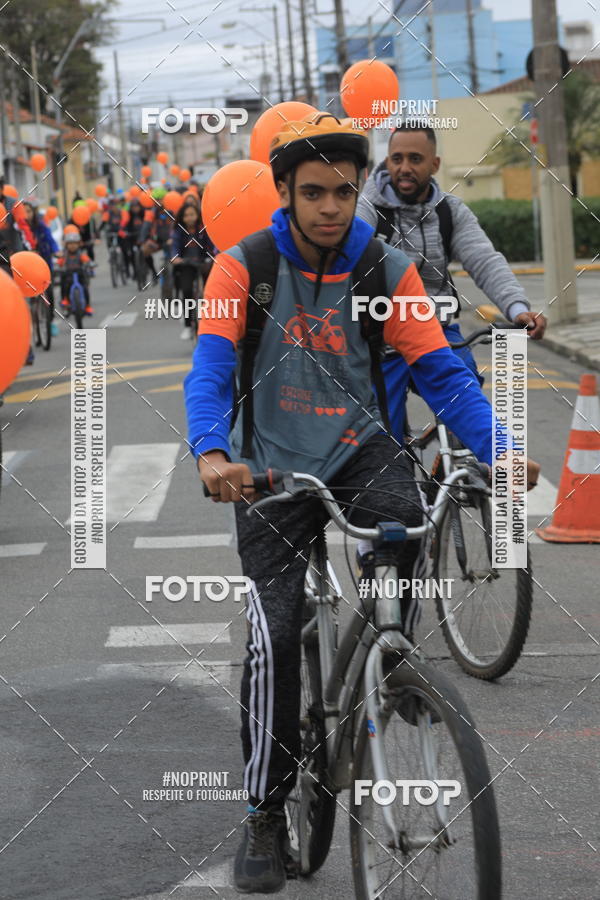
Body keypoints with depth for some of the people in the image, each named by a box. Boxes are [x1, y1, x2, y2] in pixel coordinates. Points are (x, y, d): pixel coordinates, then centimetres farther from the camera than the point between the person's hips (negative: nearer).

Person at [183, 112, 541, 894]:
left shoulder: (388, 270, -6)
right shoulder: (243, 268, -10)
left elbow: (441, 371, -9)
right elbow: (210, 367, -20)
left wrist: (497, 450, -26)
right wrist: (212, 453, -40)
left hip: (357, 446, 1)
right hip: (274, 463, -1)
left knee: (405, 519, -32)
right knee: (275, 631, -12)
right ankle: (266, 815, 2)